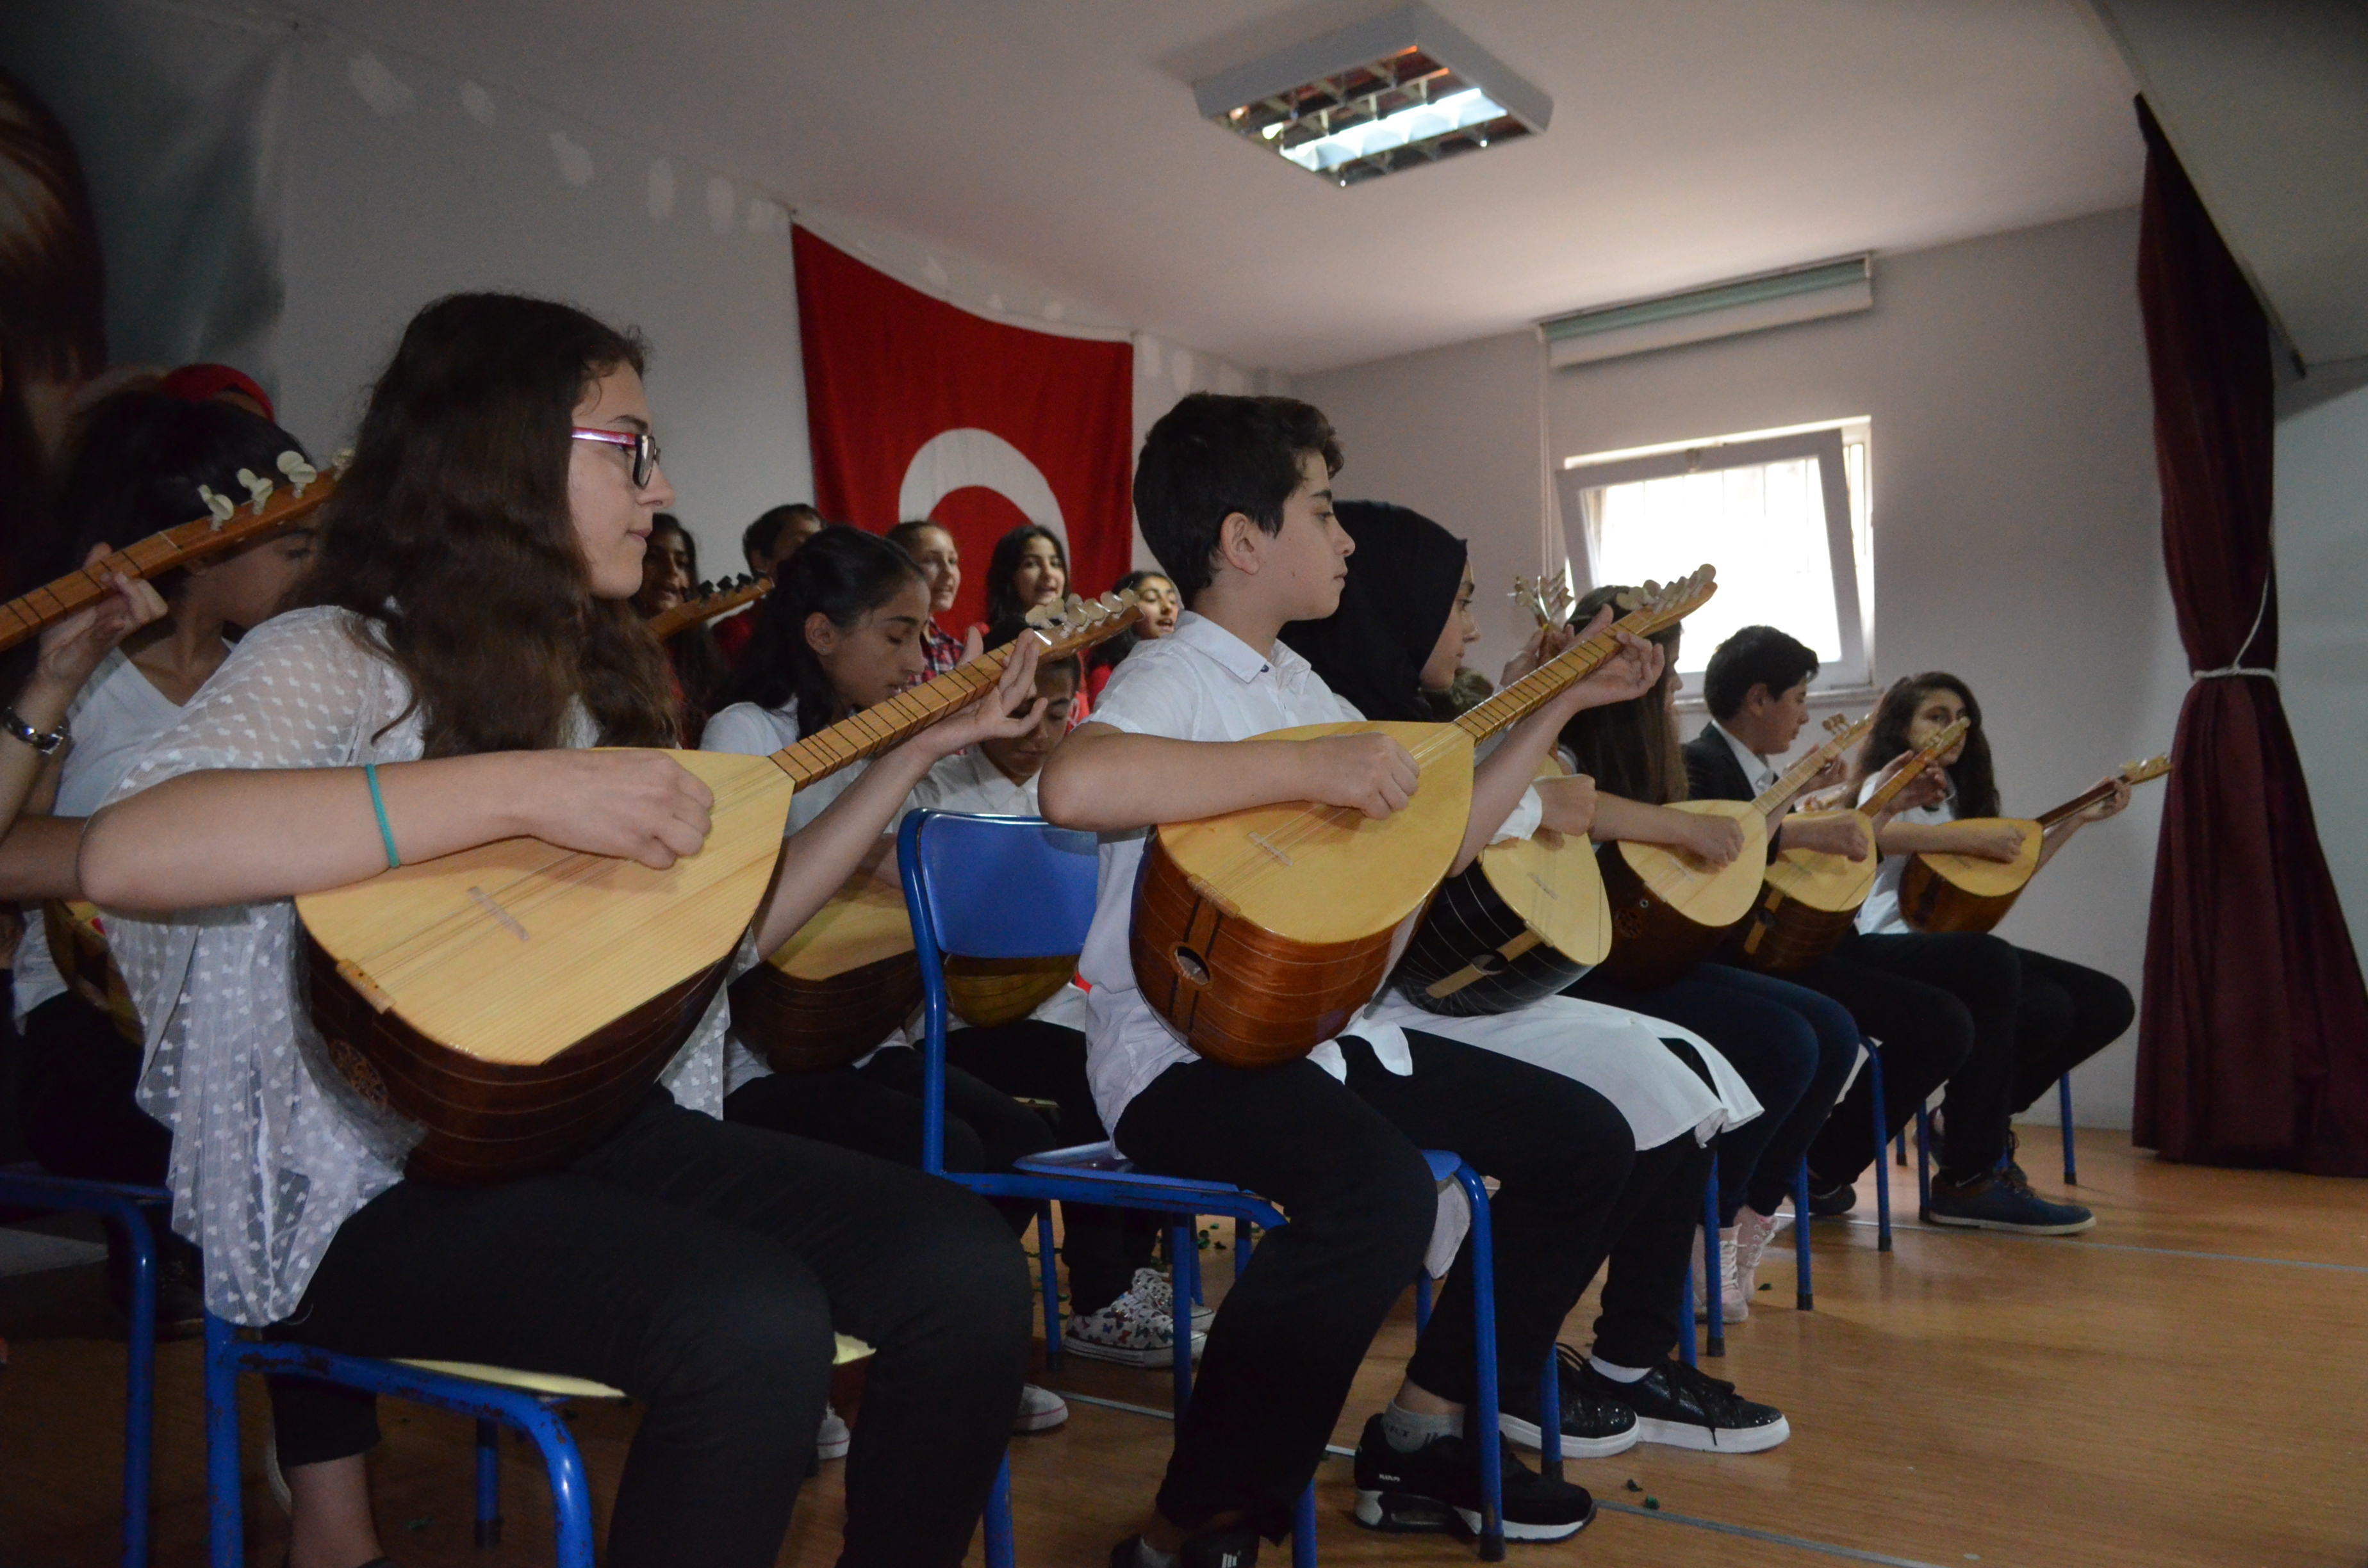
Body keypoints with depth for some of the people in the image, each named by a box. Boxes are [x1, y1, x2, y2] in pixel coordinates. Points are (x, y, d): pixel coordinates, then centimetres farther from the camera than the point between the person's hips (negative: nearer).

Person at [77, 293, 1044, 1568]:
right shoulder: (340, 659, -8)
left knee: (967, 1270, -13)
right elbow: (125, 856, -28)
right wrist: (527, 789, -31)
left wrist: (917, 751, 12)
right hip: (384, 1179, -6)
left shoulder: (600, 678, 14)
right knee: (753, 1322, -31)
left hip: (602, 1127, 6)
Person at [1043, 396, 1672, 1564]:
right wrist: (1312, 768, -29)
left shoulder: (1298, 685, 16)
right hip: (1182, 1048, -9)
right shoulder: (1175, 677, -12)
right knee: (1378, 1190, -36)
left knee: (1585, 1140, 7)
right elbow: (1075, 785, -36)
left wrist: (1562, 702, 20)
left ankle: (1423, 1437, 17)